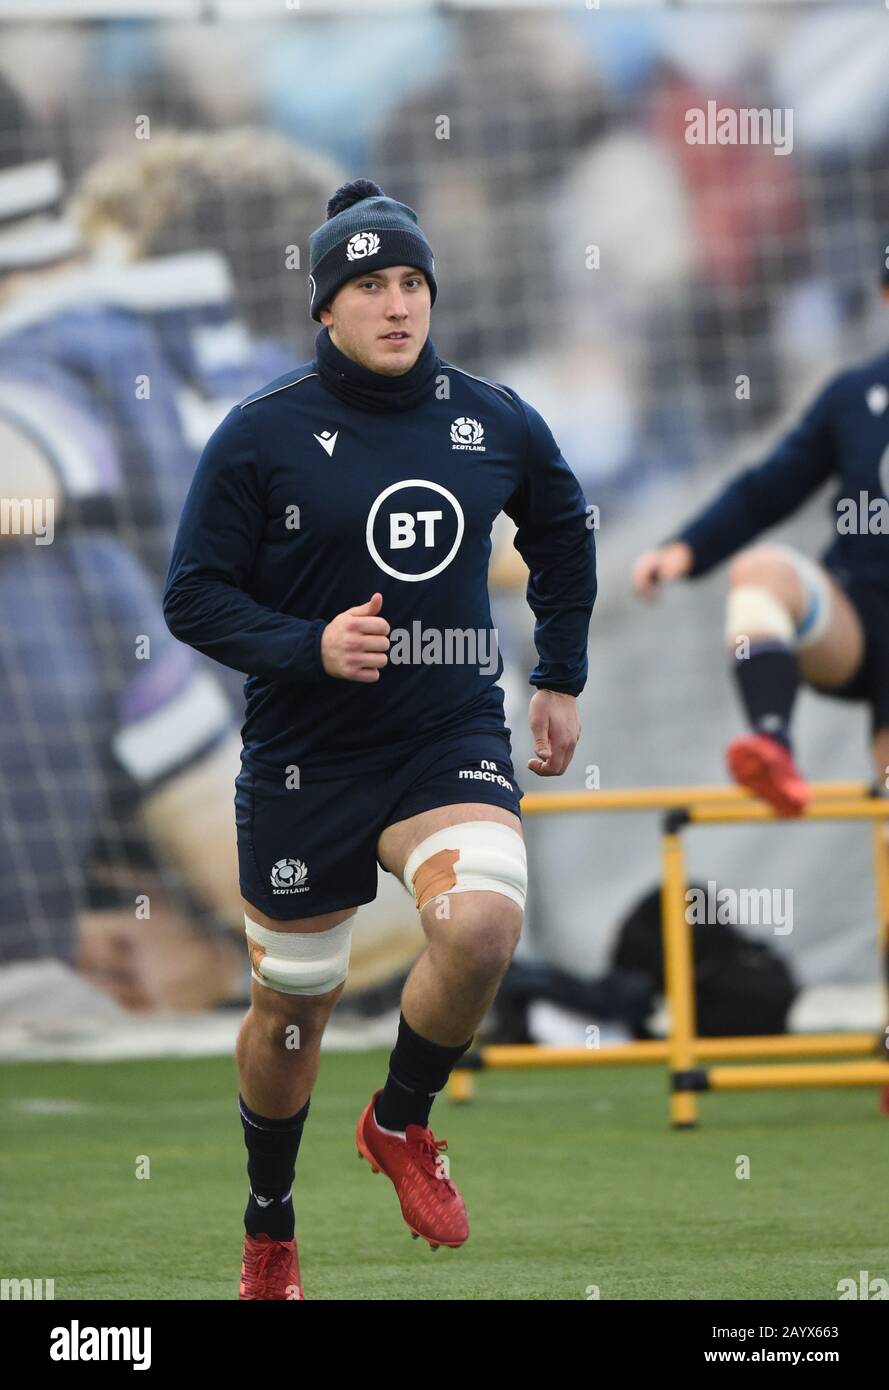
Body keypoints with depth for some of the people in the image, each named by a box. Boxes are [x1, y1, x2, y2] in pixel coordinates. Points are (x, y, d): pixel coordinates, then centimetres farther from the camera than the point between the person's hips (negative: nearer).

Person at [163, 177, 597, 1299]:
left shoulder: (498, 425, 0)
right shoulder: (262, 435, -9)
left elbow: (563, 533, 21)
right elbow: (194, 596, -6)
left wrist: (561, 678, 20)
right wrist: (311, 648, -21)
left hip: (454, 741, 1)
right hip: (305, 761, -1)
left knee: (482, 926, -27)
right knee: (293, 1004, 9)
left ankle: (400, 1122, 2)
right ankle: (269, 1232, 34)